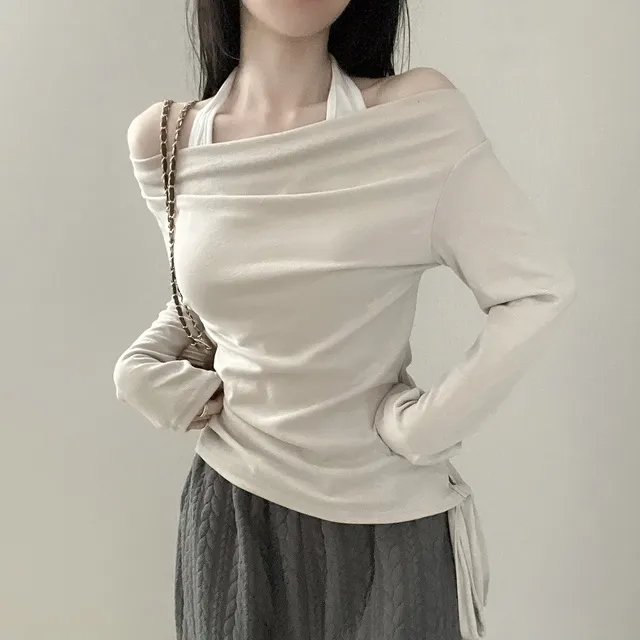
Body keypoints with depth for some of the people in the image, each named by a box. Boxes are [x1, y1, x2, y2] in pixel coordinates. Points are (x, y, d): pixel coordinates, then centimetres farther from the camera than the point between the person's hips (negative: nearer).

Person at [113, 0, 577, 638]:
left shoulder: (420, 114, -14)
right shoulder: (162, 141, -3)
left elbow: (536, 292, -11)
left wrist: (421, 426, -12)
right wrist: (142, 370, -1)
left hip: (385, 518, -2)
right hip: (228, 508, 3)